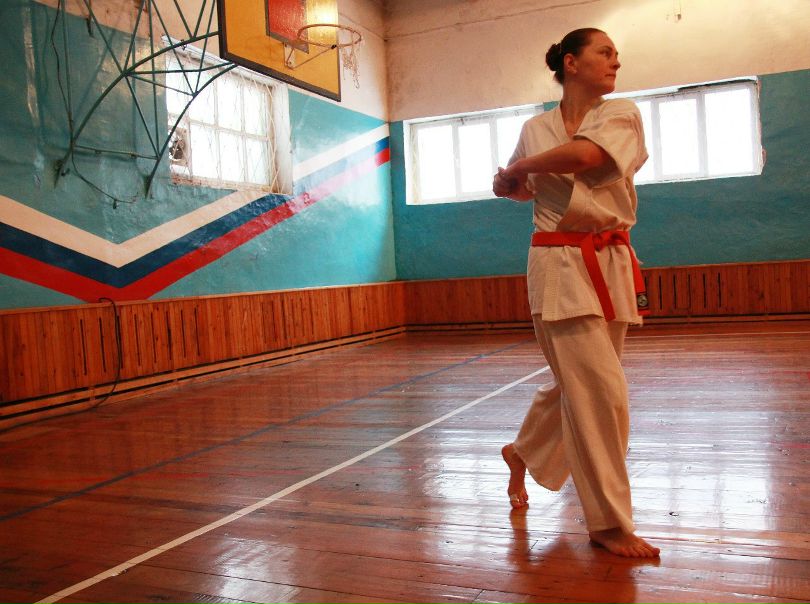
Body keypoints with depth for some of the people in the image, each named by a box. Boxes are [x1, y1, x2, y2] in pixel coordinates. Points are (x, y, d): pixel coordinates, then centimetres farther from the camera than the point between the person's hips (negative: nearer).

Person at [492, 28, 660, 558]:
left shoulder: (622, 115, 4)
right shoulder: (536, 130, 6)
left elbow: (584, 154, -18)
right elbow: (517, 188, 24)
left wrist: (521, 165, -5)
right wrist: (511, 184, 1)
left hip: (613, 264, 3)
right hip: (561, 264, -3)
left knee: (580, 385, 12)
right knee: (600, 389, -10)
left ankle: (524, 452, 41)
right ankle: (610, 522, 4)